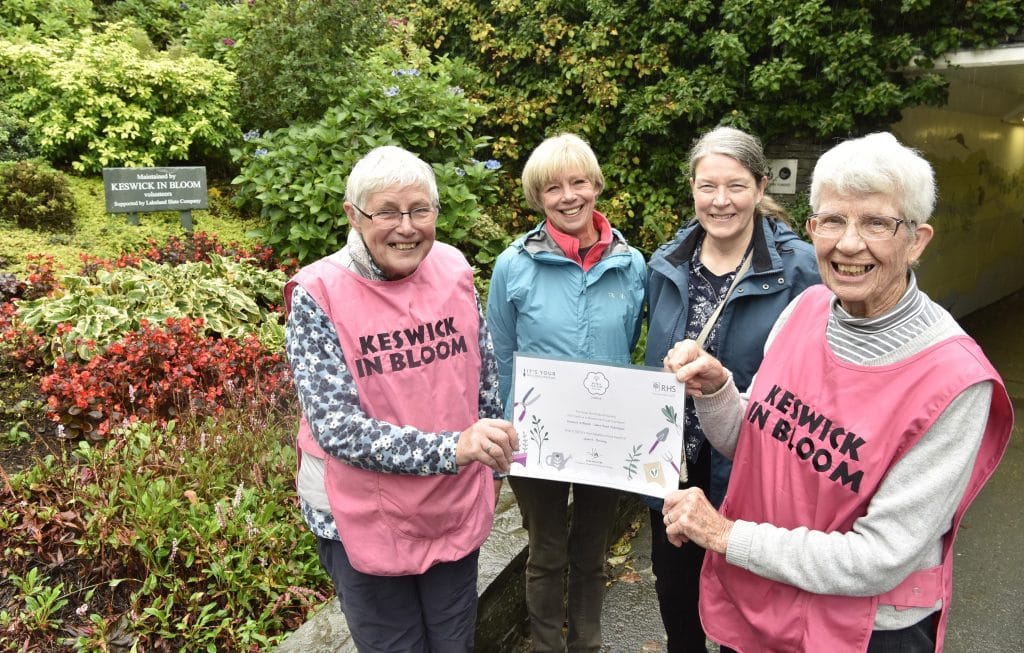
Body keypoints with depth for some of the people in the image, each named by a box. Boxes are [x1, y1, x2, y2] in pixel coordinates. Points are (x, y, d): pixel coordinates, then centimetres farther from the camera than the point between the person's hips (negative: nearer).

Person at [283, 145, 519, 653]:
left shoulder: (453, 272, -5)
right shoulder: (318, 296, -17)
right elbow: (337, 428, -23)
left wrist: (491, 464, 14)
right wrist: (452, 448, -33)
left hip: (456, 510, 4)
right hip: (365, 520, -3)